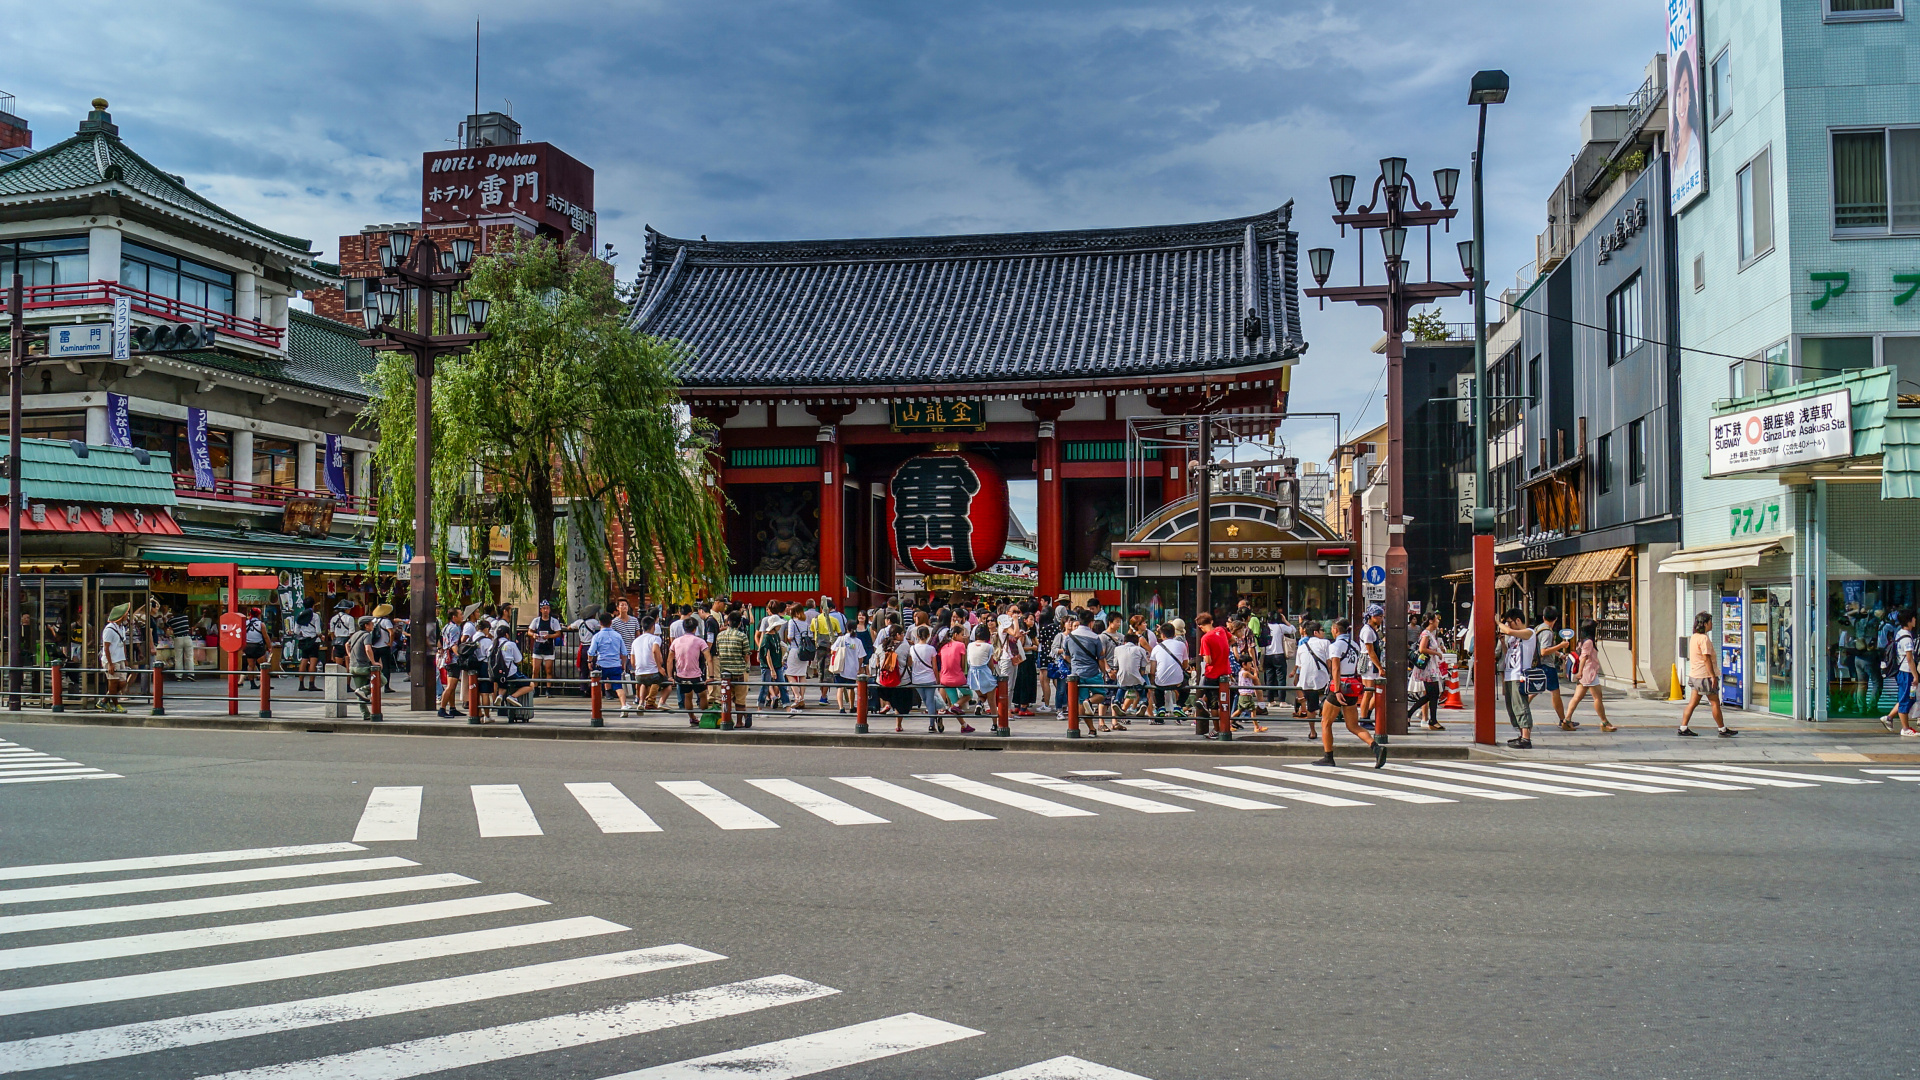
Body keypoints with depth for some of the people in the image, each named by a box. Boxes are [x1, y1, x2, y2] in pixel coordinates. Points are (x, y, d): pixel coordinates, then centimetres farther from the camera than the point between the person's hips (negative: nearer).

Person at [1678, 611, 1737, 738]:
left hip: (1694, 675, 9)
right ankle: (1723, 729, 8)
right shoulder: (1704, 638, -15)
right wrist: (1713, 676, -18)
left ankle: (1683, 728, 2)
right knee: (1715, 703, 1)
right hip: (1705, 675, -9)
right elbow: (1706, 658, -19)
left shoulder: (1693, 637, 13)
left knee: (1692, 702, 7)